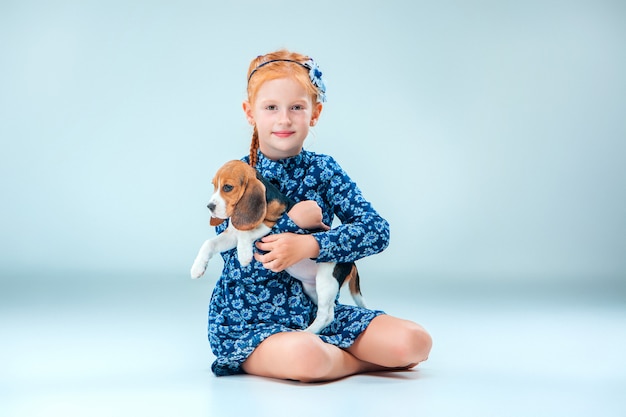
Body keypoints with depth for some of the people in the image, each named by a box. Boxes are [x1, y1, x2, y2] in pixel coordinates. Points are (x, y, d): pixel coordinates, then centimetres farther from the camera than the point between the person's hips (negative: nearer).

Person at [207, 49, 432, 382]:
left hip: (317, 311, 3)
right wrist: (294, 221, -19)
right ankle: (365, 361, -6)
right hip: (248, 321, -3)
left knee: (414, 342, -16)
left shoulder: (323, 170, 1)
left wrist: (307, 245, -25)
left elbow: (377, 230, -12)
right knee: (304, 355, -37)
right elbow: (240, 266, -15)